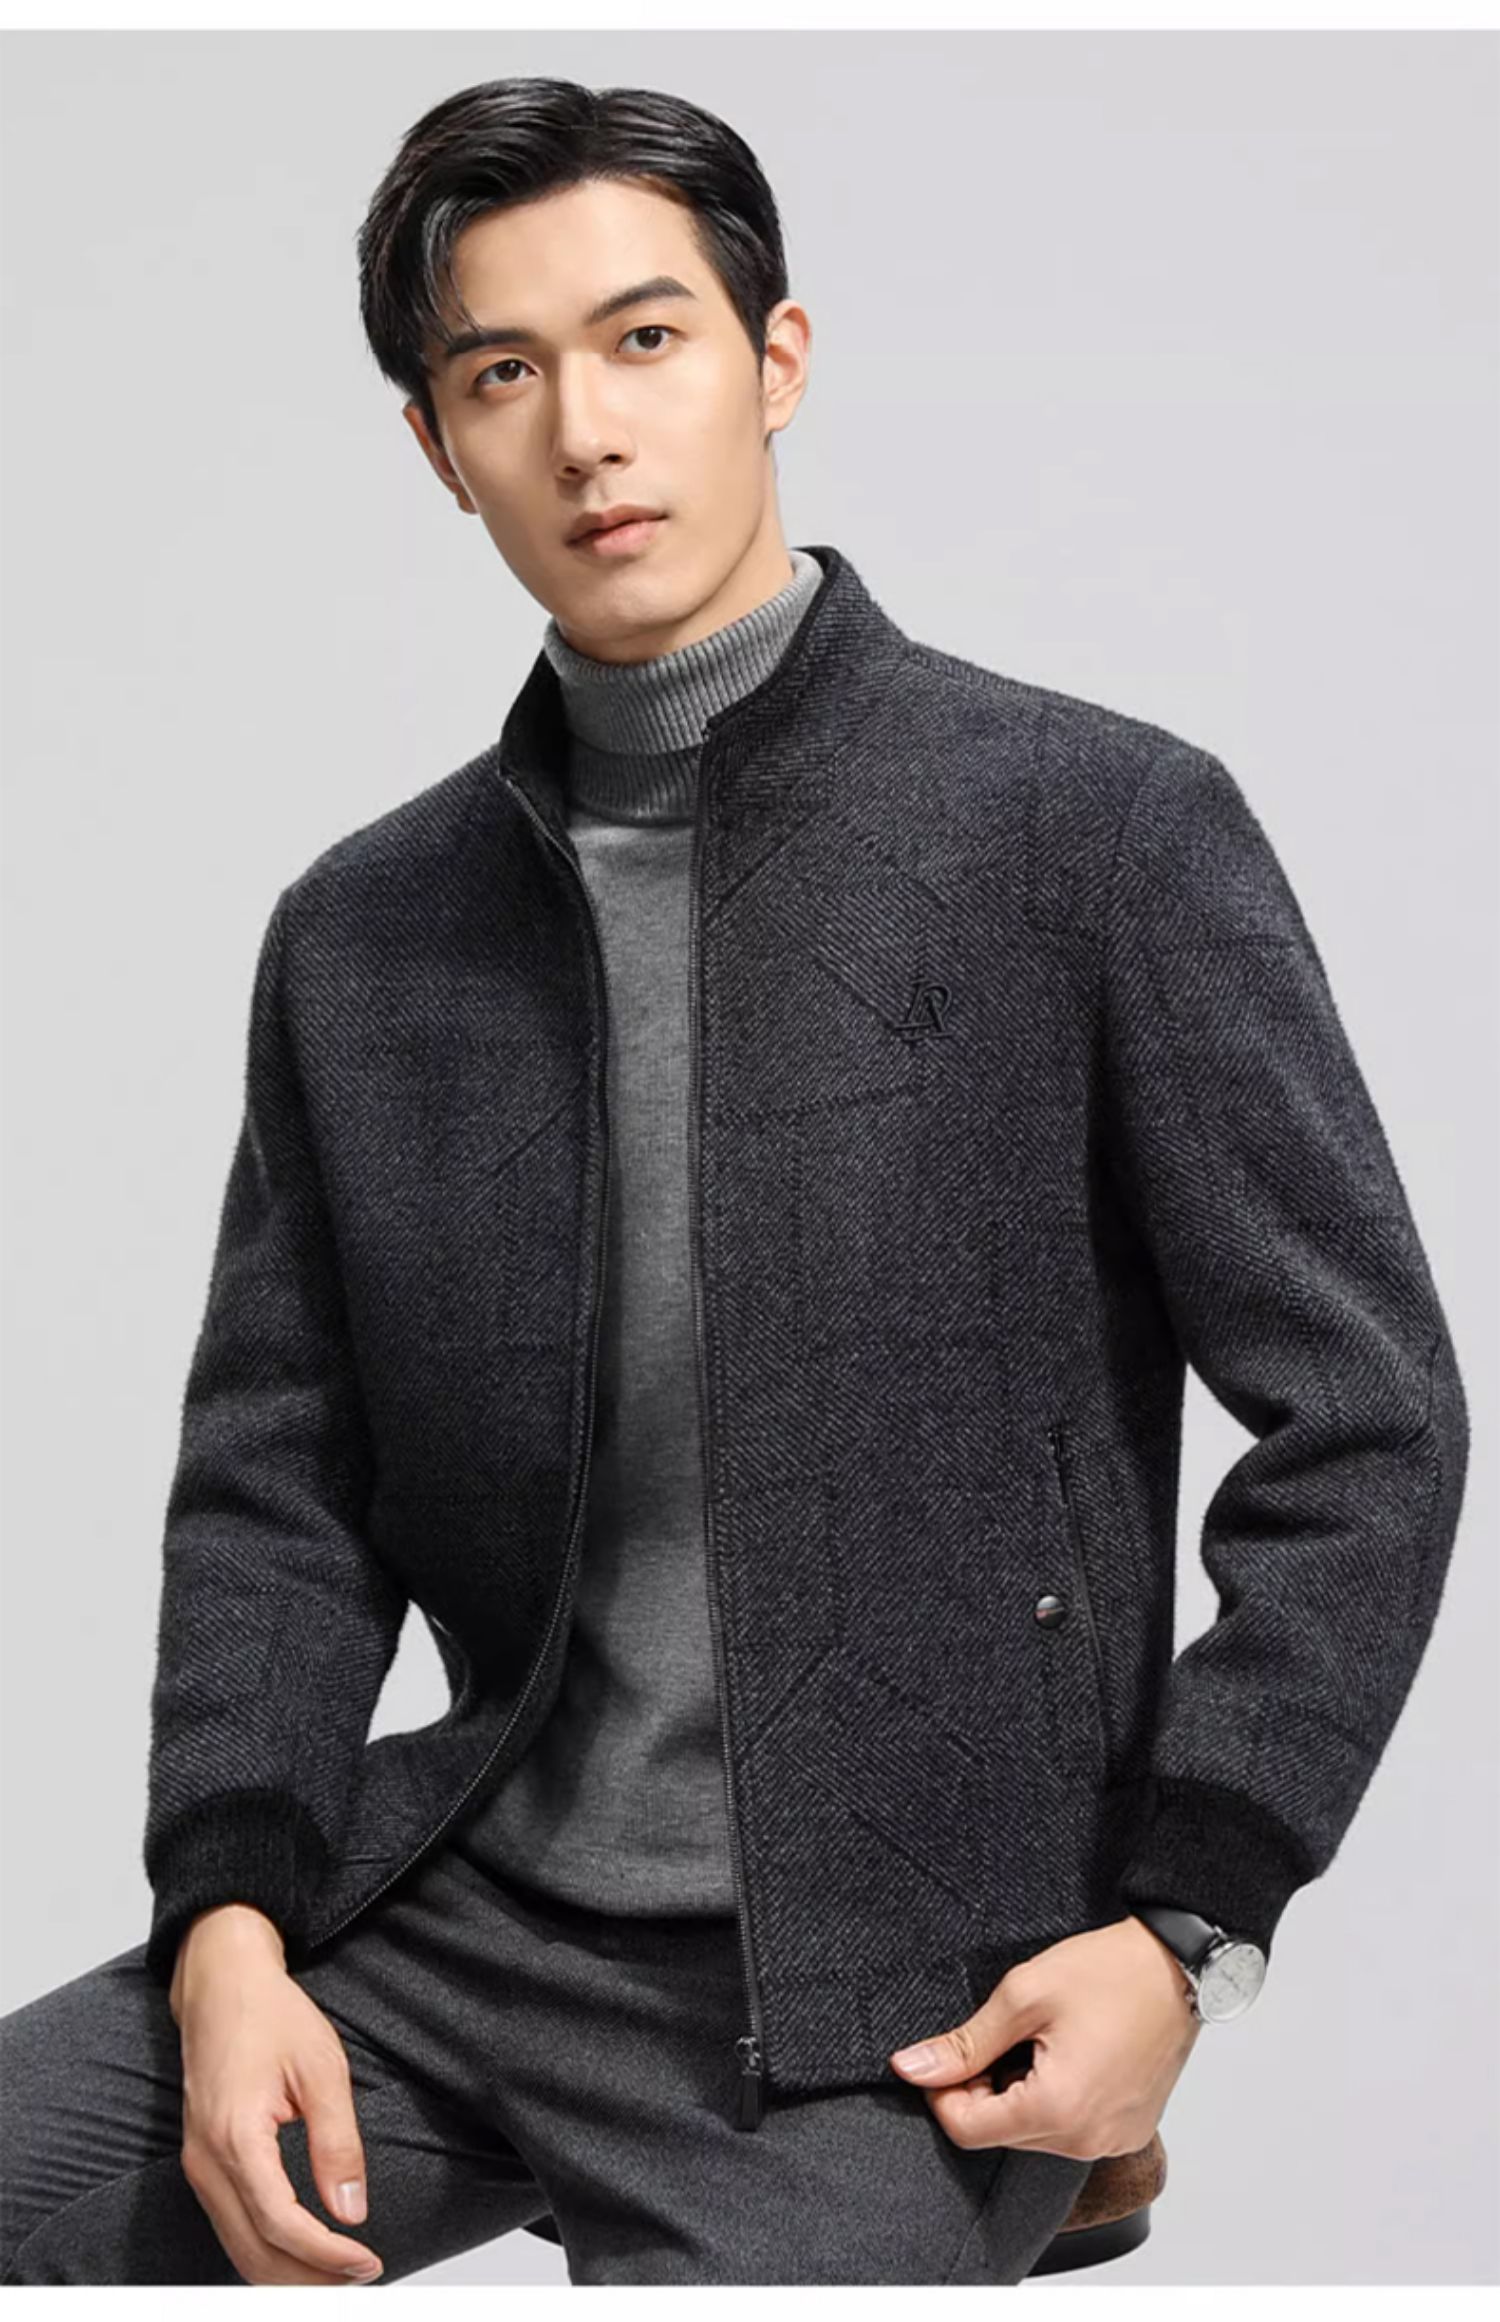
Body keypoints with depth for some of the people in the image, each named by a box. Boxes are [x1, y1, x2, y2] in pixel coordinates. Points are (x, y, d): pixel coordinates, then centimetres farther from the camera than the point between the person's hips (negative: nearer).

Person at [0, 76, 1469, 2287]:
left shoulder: (1107, 824, -4)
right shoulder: (360, 936, 9)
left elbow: (1365, 1423, -4)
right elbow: (275, 1487, 9)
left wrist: (1190, 1929, -10)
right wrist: (229, 1920, -6)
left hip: (896, 2007, -4)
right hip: (468, 1918, 4)